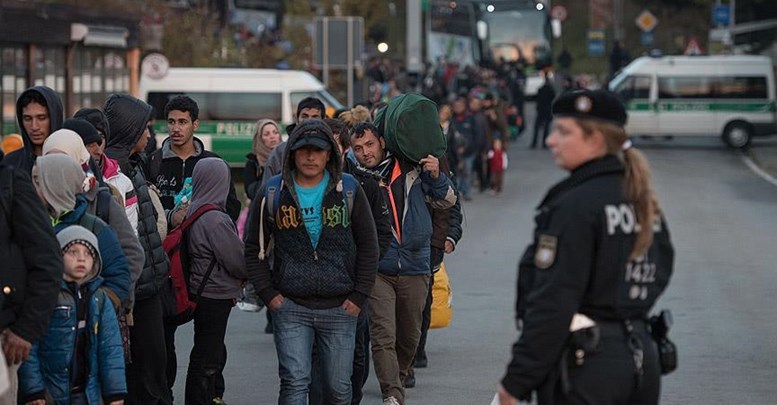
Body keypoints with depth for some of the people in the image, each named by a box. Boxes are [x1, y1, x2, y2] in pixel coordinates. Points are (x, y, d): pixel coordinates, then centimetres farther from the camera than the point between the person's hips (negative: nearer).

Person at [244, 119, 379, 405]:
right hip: (291, 308, -1)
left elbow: (368, 246, 6)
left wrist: (360, 296, 0)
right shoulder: (272, 193, 2)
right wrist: (267, 293, -1)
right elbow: (254, 248, 9)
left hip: (339, 308, 1)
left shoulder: (348, 190, 3)